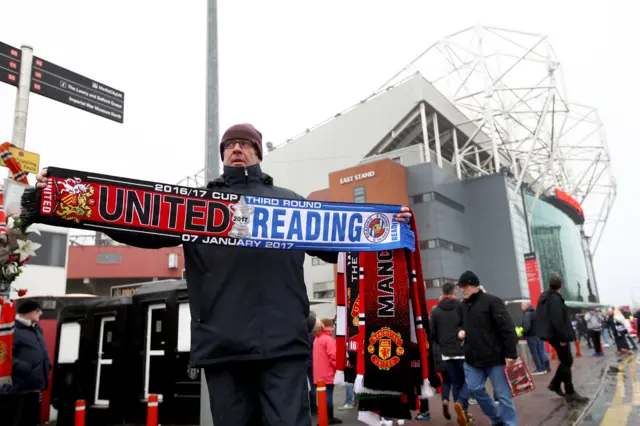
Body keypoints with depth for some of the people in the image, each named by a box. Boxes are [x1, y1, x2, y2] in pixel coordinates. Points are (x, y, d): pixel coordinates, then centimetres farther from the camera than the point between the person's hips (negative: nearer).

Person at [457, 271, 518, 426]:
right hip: (472, 358, 7)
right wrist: (462, 331, 4)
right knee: (475, 389, 10)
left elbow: (508, 328, -15)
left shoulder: (492, 301, -11)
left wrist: (511, 354, -18)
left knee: (503, 394, 2)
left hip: (495, 358, -7)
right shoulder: (464, 305, 10)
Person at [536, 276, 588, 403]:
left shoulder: (544, 298, 13)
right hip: (557, 335, -9)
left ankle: (555, 384, 21)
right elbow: (557, 320, -24)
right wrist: (563, 337, -21)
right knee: (567, 361, -3)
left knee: (565, 360, 17)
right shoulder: (555, 298, -16)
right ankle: (570, 393, 1)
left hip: (550, 334, 9)